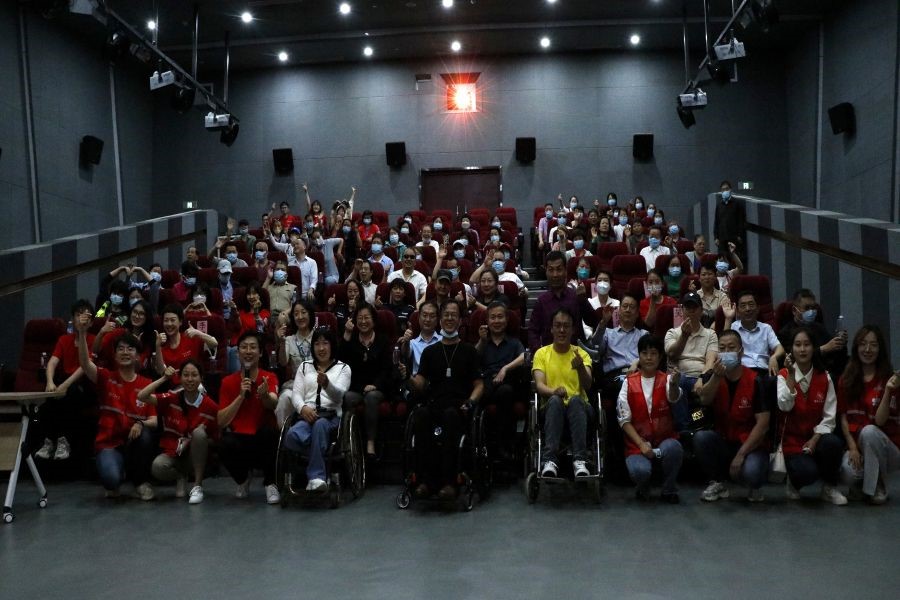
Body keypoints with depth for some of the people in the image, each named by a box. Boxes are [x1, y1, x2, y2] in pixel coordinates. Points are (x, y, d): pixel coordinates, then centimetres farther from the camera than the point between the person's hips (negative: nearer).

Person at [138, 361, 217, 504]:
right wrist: (164, 378, -18)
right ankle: (180, 477, 5)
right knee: (157, 466, -33)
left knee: (199, 432, -31)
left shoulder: (210, 406, -8)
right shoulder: (171, 399, -6)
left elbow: (215, 438, 1)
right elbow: (141, 396, -18)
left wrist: (196, 440, -17)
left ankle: (198, 485, -19)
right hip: (172, 454, 1)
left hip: (195, 457, 0)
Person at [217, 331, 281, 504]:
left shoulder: (269, 378, 0)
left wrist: (265, 395, -46)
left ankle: (270, 483, -10)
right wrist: (241, 395, -16)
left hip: (262, 440, -1)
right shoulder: (228, 381, 4)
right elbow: (221, 422, -4)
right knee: (226, 445, -31)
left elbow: (274, 404, -22)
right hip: (239, 439, 1)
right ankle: (242, 480, 4)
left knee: (269, 430, -33)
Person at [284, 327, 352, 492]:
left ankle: (315, 476, -36)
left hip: (331, 415, -2)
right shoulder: (305, 366, 24)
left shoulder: (343, 367, 14)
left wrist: (326, 384, -29)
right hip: (307, 414, 2)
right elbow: (296, 393, 11)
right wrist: (303, 408, -13)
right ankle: (318, 475, -22)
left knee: (320, 425, -40)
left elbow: (338, 394, -5)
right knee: (291, 436, -35)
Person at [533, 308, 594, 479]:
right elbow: (539, 385, -5)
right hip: (552, 408, 0)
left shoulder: (581, 354, 10)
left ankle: (579, 460, -43)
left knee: (575, 399, -35)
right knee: (555, 400, -35)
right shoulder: (542, 353, 10)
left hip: (578, 407, 0)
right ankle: (550, 460, -44)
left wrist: (580, 367, -29)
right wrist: (554, 392, -28)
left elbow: (587, 386, -7)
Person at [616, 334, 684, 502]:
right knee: (640, 471, -32)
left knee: (674, 447, -34)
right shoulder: (629, 383, 1)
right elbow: (624, 420, -1)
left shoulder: (666, 379, 1)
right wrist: (641, 444, -13)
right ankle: (643, 487, 8)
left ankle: (668, 490, -6)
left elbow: (673, 398, -24)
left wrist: (674, 383, -46)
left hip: (664, 440, 1)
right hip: (637, 443, -1)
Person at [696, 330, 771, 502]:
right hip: (721, 442, 3)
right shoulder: (711, 376, -1)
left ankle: (755, 486, 7)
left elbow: (762, 423, -14)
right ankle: (718, 483, -3)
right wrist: (716, 376, -39)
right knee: (700, 436, -28)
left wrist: (741, 454, -19)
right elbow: (704, 400, -22)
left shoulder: (755, 381, -11)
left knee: (751, 472, -33)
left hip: (750, 445, -3)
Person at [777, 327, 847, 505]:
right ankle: (794, 481, 9)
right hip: (792, 439, -2)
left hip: (816, 437, 3)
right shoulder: (783, 375, -3)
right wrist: (791, 375, -25)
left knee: (834, 443, -32)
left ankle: (830, 488, -5)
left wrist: (814, 440, -15)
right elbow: (784, 406, -21)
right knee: (807, 472, -30)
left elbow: (829, 416, -2)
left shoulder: (824, 378, 3)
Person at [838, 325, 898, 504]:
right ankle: (859, 485, 5)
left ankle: (878, 488, -14)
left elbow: (880, 421, -16)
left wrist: (888, 390, -27)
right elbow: (844, 418, 2)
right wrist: (852, 447, -12)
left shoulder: (889, 379, -6)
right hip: (857, 444, 1)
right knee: (849, 471, -34)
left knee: (869, 431, -35)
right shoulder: (846, 380, 4)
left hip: (886, 447, 0)